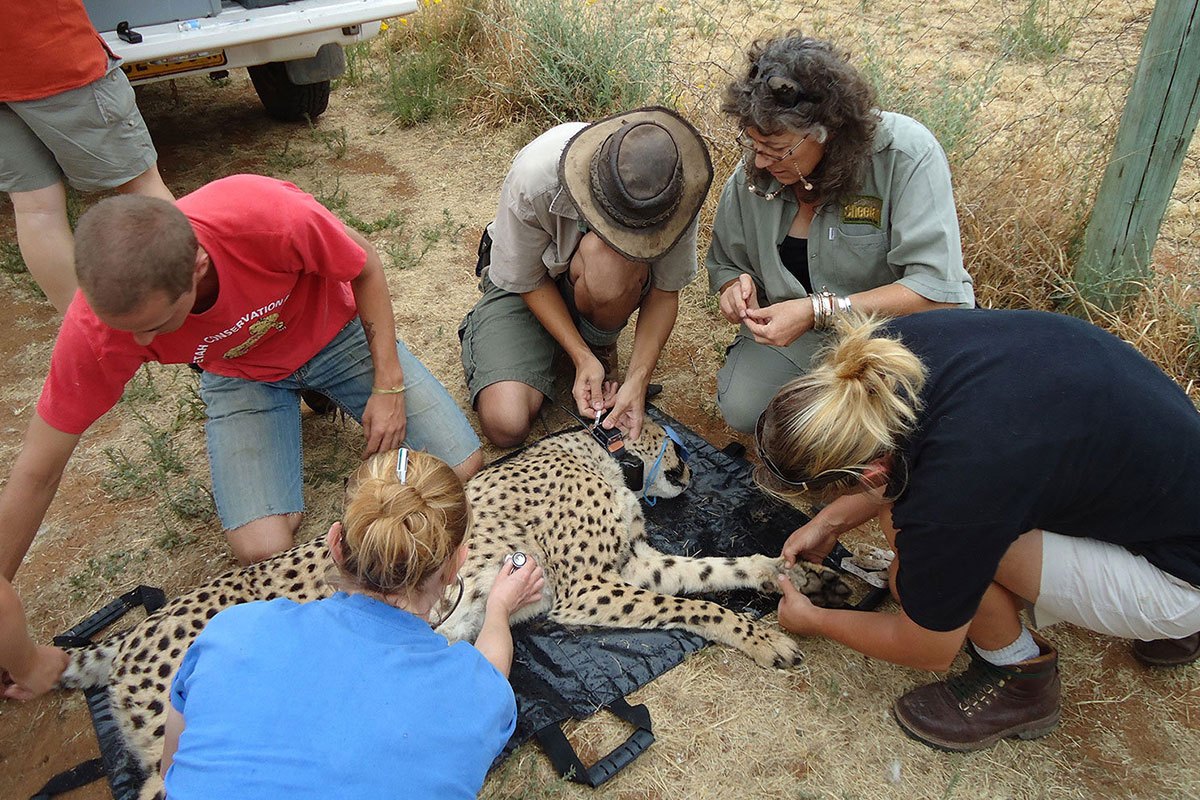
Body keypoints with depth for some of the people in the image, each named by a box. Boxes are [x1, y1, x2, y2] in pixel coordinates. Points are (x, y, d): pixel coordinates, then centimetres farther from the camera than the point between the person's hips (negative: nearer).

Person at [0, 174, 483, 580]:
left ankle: (319, 391, 17)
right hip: (243, 375, 1)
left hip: (335, 334, 0)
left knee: (464, 470, -8)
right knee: (264, 551, -19)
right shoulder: (96, 325, -31)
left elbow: (365, 266, -16)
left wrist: (388, 385, -17)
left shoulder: (272, 217, -39)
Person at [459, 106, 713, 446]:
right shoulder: (534, 178, -35)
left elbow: (665, 291, -16)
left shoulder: (673, 192, -28)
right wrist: (580, 357, -25)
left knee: (608, 256, -40)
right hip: (527, 279, -1)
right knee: (506, 426, -20)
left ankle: (602, 346, -5)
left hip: (605, 288, 1)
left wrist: (638, 378, -26)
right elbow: (528, 281, -19)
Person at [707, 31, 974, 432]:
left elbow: (937, 288, -28)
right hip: (795, 326, 3)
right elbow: (725, 264, 7)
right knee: (743, 410, -21)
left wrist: (818, 310, -34)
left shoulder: (907, 154, -23)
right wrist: (737, 285, -20)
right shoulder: (752, 171, -8)